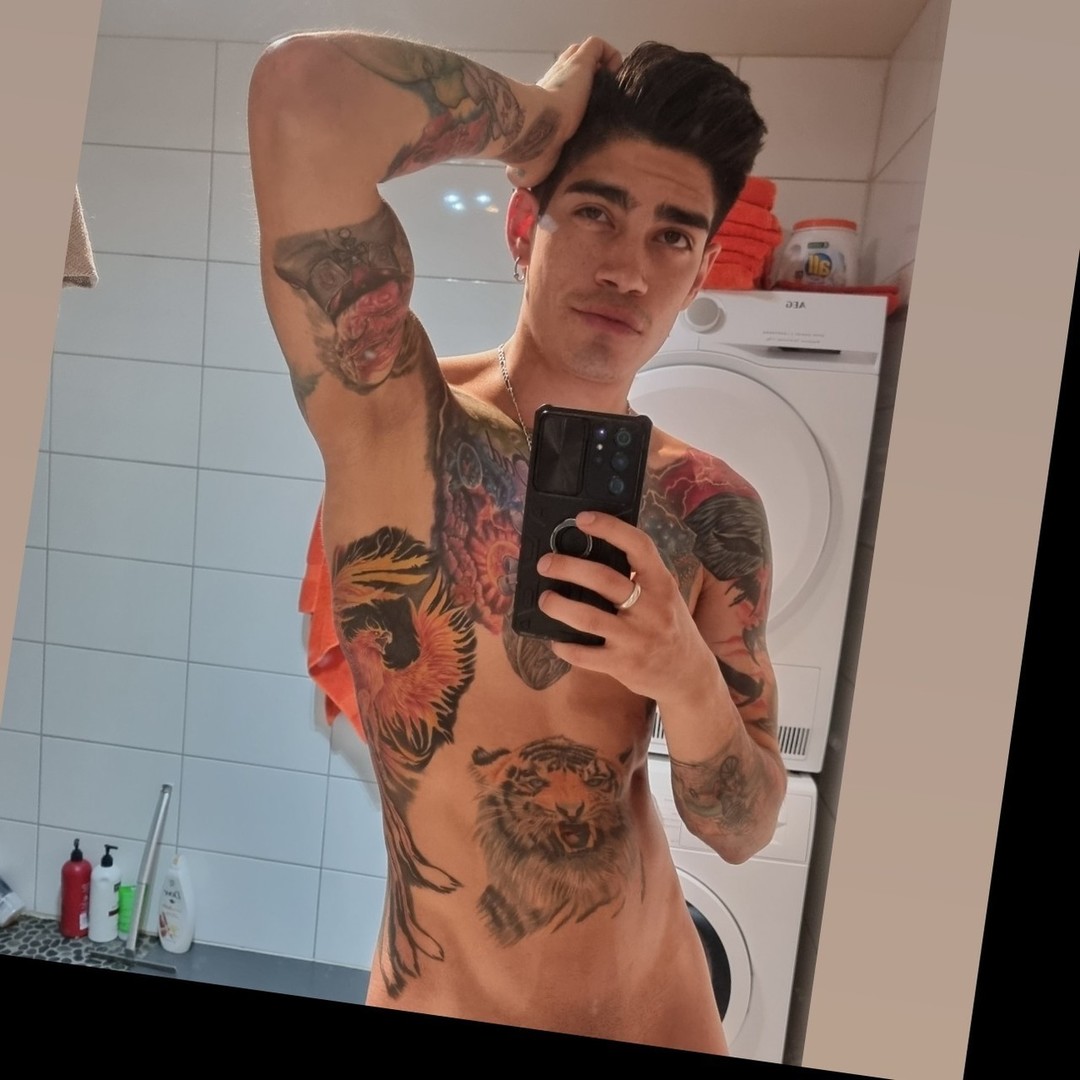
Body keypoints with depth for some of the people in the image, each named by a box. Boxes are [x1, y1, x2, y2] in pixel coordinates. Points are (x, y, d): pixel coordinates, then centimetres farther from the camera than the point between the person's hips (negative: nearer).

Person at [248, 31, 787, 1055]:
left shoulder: (711, 509, -8)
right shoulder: (392, 412, -17)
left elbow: (743, 831, -5)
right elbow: (305, 94, -33)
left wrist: (688, 678, -25)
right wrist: (540, 120, -17)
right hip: (443, 1000, -2)